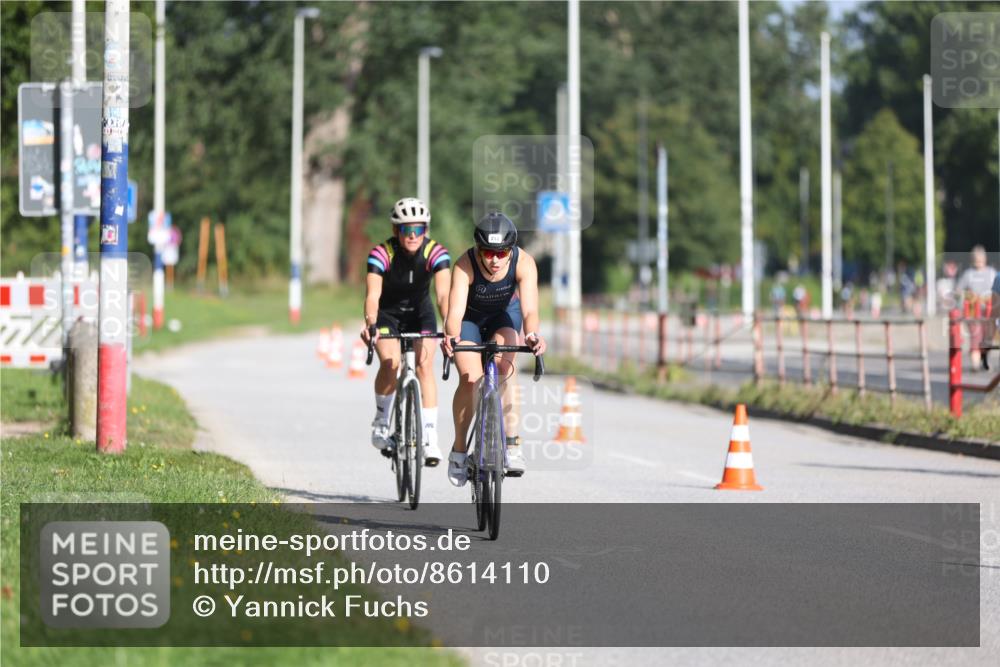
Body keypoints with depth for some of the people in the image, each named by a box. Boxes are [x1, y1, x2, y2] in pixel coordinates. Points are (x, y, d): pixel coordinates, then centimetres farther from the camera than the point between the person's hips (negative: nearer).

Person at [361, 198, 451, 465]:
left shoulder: (436, 253, -25)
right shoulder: (382, 253, -27)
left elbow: (443, 293, -36)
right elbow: (373, 294, -38)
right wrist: (370, 324, -57)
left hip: (420, 313, 1)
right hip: (387, 313, -1)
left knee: (425, 365, -17)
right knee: (390, 363, -24)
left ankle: (430, 437, -15)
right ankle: (381, 422, -1)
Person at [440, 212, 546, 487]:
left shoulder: (523, 263, -32)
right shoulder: (465, 265, -35)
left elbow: (529, 308, -42)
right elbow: (455, 310, -44)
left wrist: (533, 335, -63)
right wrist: (450, 336, -65)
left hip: (504, 313, 1)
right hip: (470, 317, -1)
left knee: (504, 364, -27)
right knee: (470, 379, -17)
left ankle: (512, 443, -25)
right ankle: (459, 450, 3)